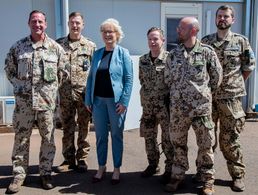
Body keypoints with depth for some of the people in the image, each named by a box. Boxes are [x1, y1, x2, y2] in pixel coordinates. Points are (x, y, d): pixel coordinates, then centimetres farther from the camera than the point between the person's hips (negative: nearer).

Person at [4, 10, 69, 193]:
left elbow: (63, 72, 9)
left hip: (47, 101, 0)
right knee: (21, 138, 7)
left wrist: (51, 87, 6)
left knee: (48, 138, 6)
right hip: (23, 101, 1)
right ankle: (19, 175, 19)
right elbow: (9, 68, 16)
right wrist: (19, 84, 9)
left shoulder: (56, 47, 2)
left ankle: (46, 173, 21)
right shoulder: (18, 46, 5)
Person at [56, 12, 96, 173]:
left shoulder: (90, 45, 4)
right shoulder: (59, 44, 8)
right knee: (67, 128, 8)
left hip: (84, 92, -1)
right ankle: (69, 159, 19)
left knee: (84, 127, 5)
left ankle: (82, 159, 16)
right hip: (65, 92, 2)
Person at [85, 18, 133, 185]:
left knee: (116, 135, 7)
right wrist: (88, 99, 5)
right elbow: (91, 77, 11)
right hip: (98, 100, 4)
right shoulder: (97, 54, 10)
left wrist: (124, 101, -14)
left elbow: (129, 79, -7)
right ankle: (101, 167, 25)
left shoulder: (123, 53, -2)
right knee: (100, 135, 11)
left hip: (116, 100, -4)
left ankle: (117, 169, 20)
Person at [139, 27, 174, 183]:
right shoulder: (143, 60, 7)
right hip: (147, 105, 5)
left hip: (165, 105, -5)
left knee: (168, 138, 2)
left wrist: (167, 96, -6)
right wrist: (148, 93, 13)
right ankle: (153, 165, 31)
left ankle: (170, 168, 17)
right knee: (149, 136, 14)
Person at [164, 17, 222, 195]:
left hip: (201, 107, -3)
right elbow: (168, 77, 13)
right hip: (177, 107, 3)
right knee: (178, 144, 11)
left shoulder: (207, 52, -3)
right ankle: (178, 176, 26)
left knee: (205, 144, 6)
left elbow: (217, 77, 4)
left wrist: (204, 93, 11)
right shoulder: (174, 53, 6)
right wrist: (178, 92, 12)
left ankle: (207, 180, 21)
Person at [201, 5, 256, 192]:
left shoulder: (241, 41, 0)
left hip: (230, 97, -2)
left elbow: (249, 66, 8)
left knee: (229, 140, 2)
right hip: (207, 96, 3)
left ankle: (238, 175, 18)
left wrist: (236, 84, 9)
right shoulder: (205, 41, 6)